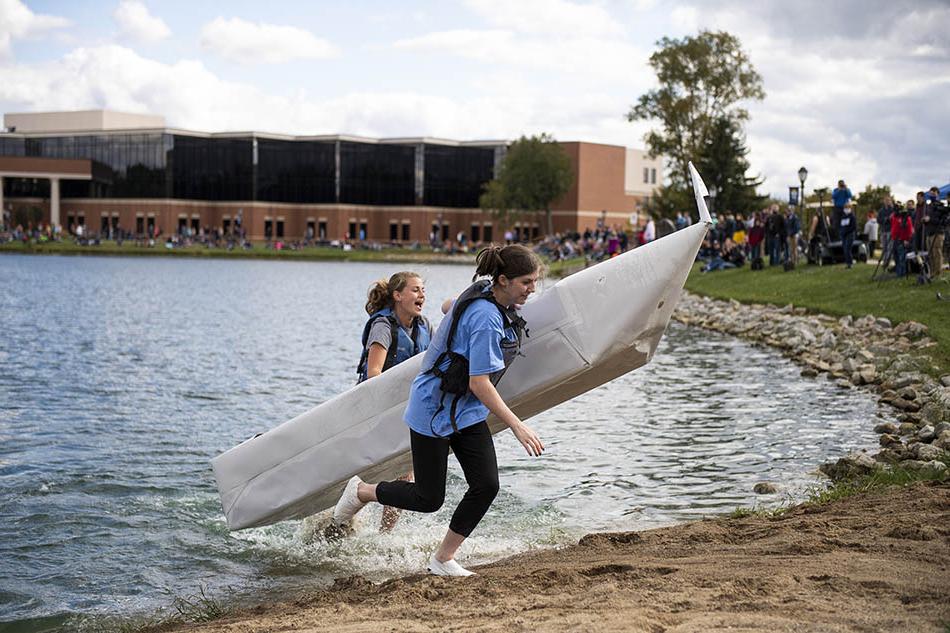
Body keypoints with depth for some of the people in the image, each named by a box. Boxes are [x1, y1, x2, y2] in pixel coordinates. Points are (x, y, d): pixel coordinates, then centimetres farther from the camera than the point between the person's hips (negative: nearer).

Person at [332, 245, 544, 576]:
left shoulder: (484, 294, 1)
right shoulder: (486, 319, -27)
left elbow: (449, 305, 23)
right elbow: (479, 384, -27)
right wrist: (517, 426, -26)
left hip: (466, 411, 9)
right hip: (434, 410, -9)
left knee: (486, 485, -3)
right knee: (428, 499, 1)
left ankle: (443, 559, 10)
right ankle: (361, 491, 27)